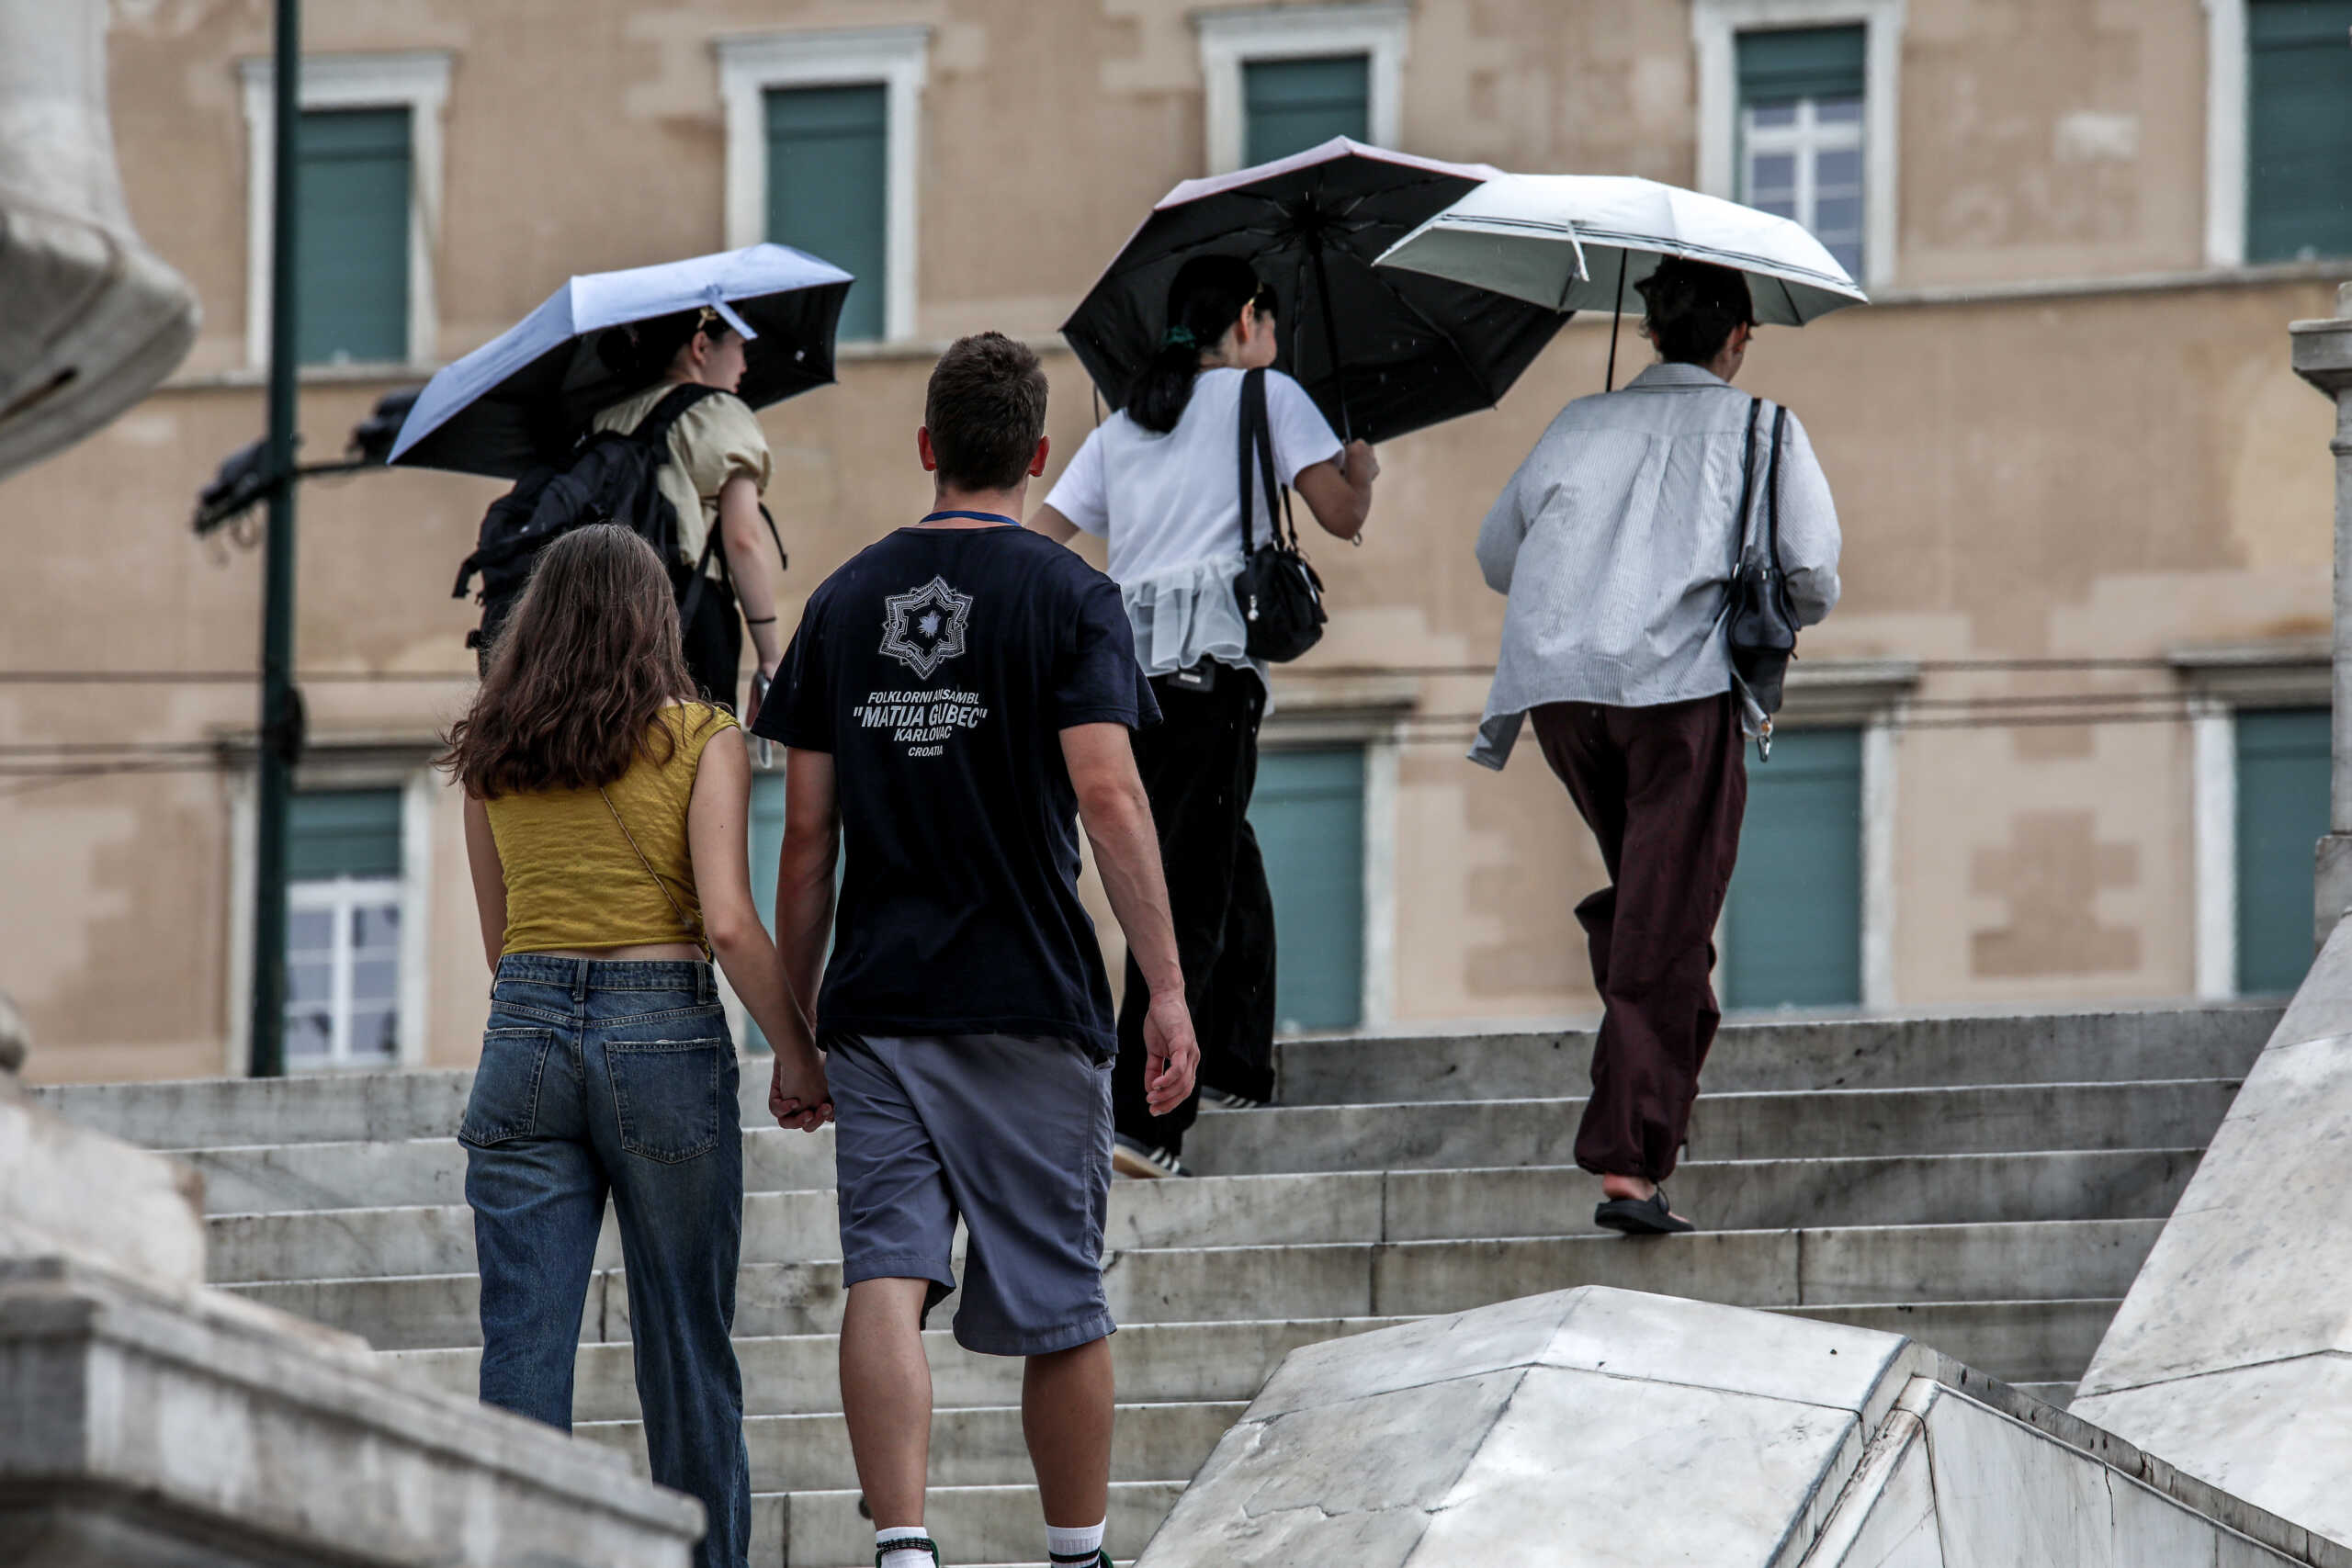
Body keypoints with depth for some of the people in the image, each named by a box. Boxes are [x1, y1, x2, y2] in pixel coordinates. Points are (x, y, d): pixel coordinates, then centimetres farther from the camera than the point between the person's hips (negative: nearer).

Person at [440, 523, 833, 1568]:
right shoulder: (699, 739, -1)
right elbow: (728, 924, -10)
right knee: (686, 1346, 7)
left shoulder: (492, 756, 10)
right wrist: (798, 1055, -1)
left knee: (522, 1342, -1)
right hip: (663, 1033, -2)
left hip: (525, 1034, 2)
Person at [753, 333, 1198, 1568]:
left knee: (886, 1277, -7)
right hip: (1033, 1002, -2)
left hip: (878, 1002, 2)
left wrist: (793, 1019, 14)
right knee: (1060, 1303, 9)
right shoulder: (1067, 598, -2)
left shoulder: (843, 601, 9)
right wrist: (1166, 985, -12)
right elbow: (1107, 794, -13)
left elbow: (807, 835, 8)